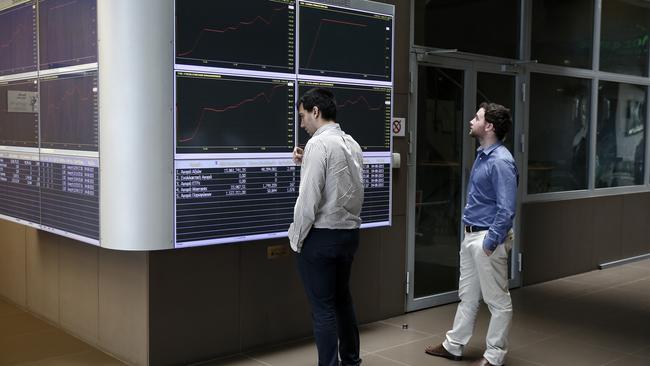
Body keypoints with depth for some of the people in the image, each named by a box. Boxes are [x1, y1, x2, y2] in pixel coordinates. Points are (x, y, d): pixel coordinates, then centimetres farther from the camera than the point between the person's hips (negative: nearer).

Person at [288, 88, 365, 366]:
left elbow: (309, 198, -19)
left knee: (323, 307, 2)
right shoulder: (352, 143, 9)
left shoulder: (318, 143, -15)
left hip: (321, 237, -8)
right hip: (349, 232, 8)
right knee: (342, 299, 22)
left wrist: (296, 238, -8)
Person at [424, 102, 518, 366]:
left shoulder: (501, 161, -20)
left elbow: (506, 210, -24)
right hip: (470, 236, 10)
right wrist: (471, 236, 18)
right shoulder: (482, 156, 10)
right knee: (467, 295, 19)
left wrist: (490, 243, -21)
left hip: (488, 238, -10)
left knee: (497, 300, 5)